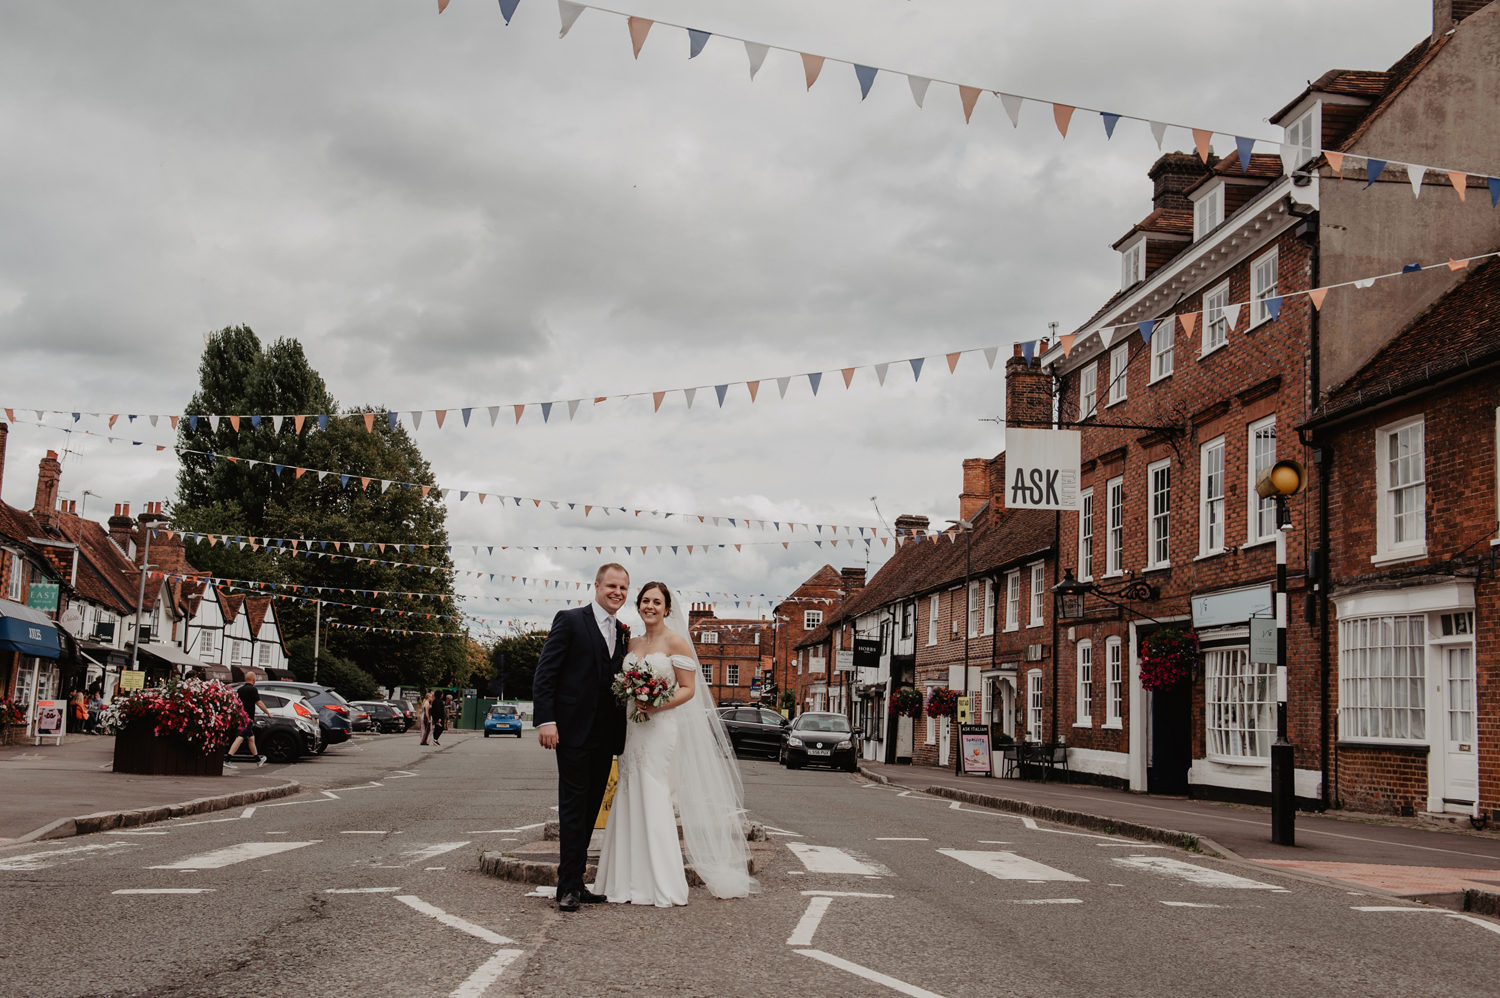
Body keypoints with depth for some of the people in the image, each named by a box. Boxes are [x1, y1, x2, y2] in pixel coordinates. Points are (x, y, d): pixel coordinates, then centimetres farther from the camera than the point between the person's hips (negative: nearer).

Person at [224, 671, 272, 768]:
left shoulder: (240, 689, 12)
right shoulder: (252, 689, -9)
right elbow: (259, 703, -11)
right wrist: (268, 713, -2)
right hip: (248, 718, -9)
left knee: (251, 738, 19)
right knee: (240, 738, -13)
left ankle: (258, 760, 31)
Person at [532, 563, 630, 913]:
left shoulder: (622, 632, 14)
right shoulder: (570, 620, -4)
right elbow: (545, 673, -9)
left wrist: (622, 732, 5)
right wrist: (545, 720, -17)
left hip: (606, 736, 6)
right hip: (574, 732, -6)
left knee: (590, 809, 10)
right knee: (573, 808, -4)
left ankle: (575, 883, 17)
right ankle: (568, 887, 0)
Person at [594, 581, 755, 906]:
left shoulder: (675, 642, -4)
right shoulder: (633, 644, 15)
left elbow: (688, 689, -8)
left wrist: (657, 705, -21)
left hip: (661, 729, -7)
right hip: (633, 729, 7)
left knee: (654, 800, -9)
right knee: (630, 800, 4)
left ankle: (662, 887, -4)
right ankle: (631, 881, 10)